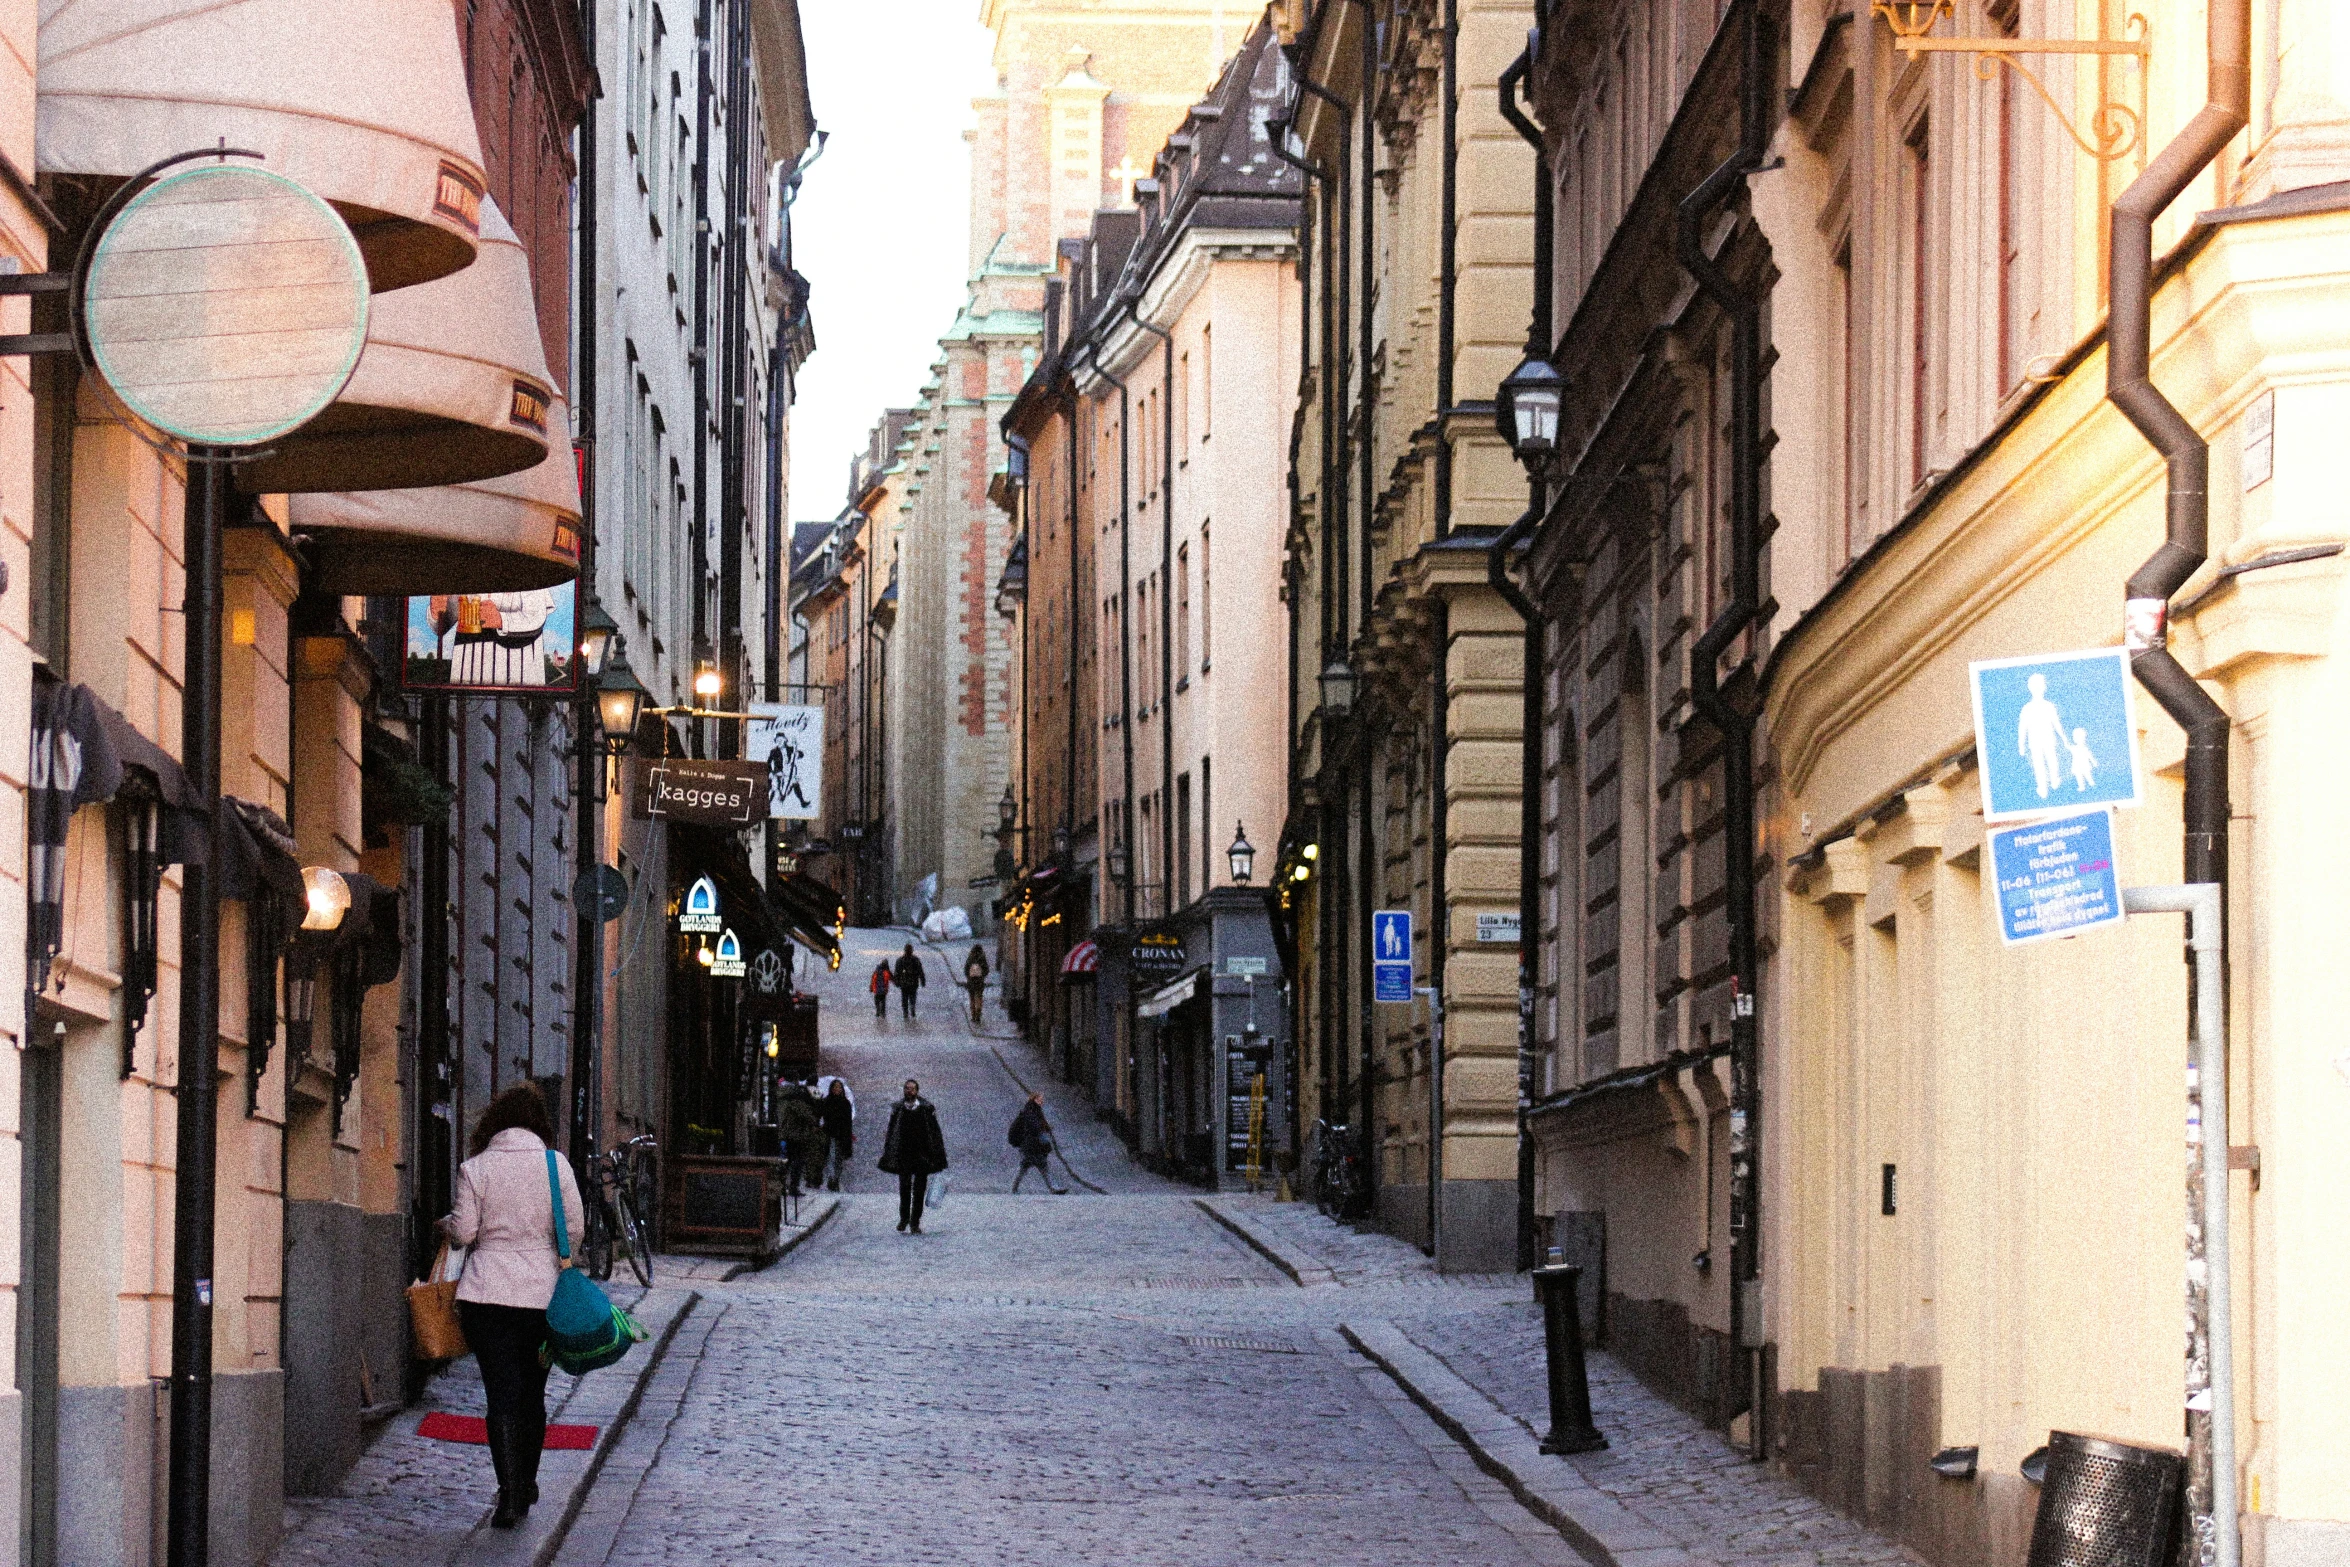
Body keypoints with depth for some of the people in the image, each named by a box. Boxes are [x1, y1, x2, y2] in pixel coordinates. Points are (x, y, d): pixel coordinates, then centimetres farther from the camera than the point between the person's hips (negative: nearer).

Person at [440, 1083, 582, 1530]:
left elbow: (464, 1232, -4)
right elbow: (575, 1227, 1)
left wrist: (446, 1224, 19)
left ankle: (510, 1493, -13)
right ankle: (526, 1486, 28)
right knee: (533, 1393, 16)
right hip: (541, 1293, 2)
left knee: (502, 1394, -3)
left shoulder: (475, 1168, -2)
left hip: (487, 1292, -2)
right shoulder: (555, 1164, 0)